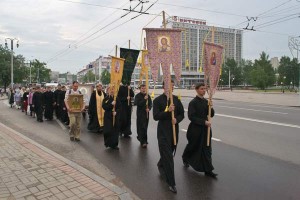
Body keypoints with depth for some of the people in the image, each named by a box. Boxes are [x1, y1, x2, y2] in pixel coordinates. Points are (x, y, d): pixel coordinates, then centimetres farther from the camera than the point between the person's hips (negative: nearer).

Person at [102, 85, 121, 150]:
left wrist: (116, 112, -14)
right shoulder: (106, 98, -2)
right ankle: (108, 143, 17)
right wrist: (111, 104, -21)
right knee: (108, 130, -5)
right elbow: (104, 107, -11)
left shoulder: (117, 98, 4)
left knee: (115, 130, 4)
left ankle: (114, 144, 16)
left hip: (116, 117, 2)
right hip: (108, 116, -2)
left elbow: (119, 107, 4)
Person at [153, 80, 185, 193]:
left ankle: (160, 165, 52)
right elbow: (155, 116, -14)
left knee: (169, 153, 20)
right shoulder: (157, 100, -7)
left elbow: (182, 114, 9)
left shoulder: (176, 99, 5)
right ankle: (171, 183, 5)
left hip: (174, 130, 5)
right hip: (163, 131, -5)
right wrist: (168, 111, -26)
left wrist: (177, 120, -12)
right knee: (168, 157, -4)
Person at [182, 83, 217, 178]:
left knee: (207, 148, 4)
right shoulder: (193, 102, -13)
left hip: (205, 129, 5)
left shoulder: (206, 101, 6)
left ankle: (208, 170, 11)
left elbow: (211, 115, 6)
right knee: (193, 146, 14)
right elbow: (191, 117, -18)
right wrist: (204, 122, -22)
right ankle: (185, 158, 43)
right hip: (195, 129, -5)